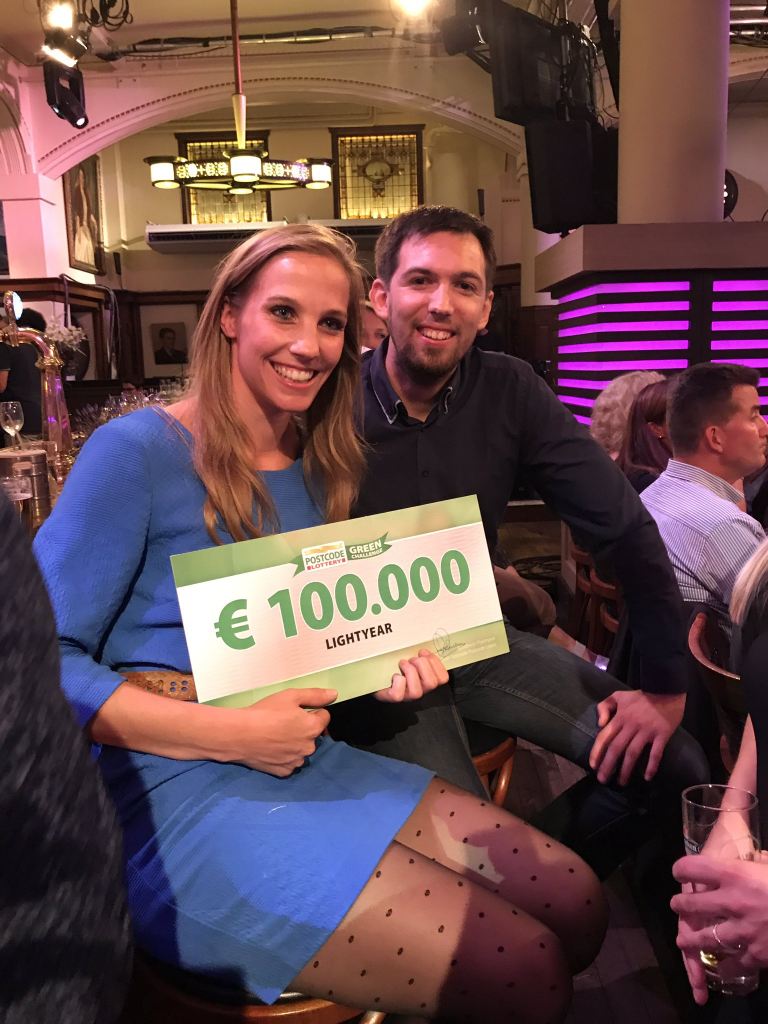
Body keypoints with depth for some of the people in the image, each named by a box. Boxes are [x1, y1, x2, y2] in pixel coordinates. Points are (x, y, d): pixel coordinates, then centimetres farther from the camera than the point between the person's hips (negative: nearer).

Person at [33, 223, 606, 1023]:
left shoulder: (317, 472, 10)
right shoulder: (138, 450, -12)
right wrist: (231, 735, -20)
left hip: (307, 767, 7)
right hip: (179, 800, -7)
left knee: (577, 906, 0)